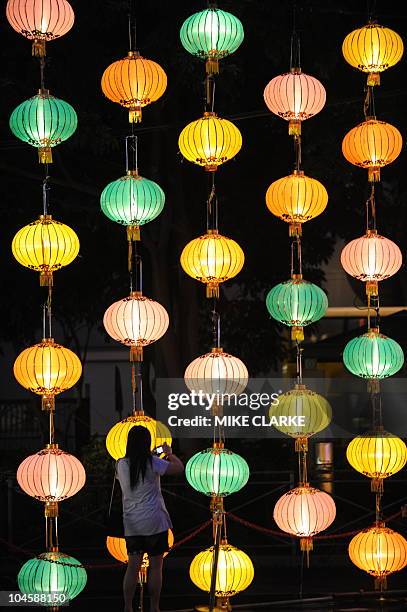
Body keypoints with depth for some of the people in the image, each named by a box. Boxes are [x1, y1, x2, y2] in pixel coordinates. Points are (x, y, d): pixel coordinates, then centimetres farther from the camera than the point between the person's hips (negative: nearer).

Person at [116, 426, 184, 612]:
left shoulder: (121, 464, 2)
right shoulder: (152, 462, -10)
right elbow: (179, 468, -11)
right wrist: (169, 453, 8)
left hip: (131, 524, 4)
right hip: (154, 522, -4)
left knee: (133, 566, 6)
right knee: (156, 567, 4)